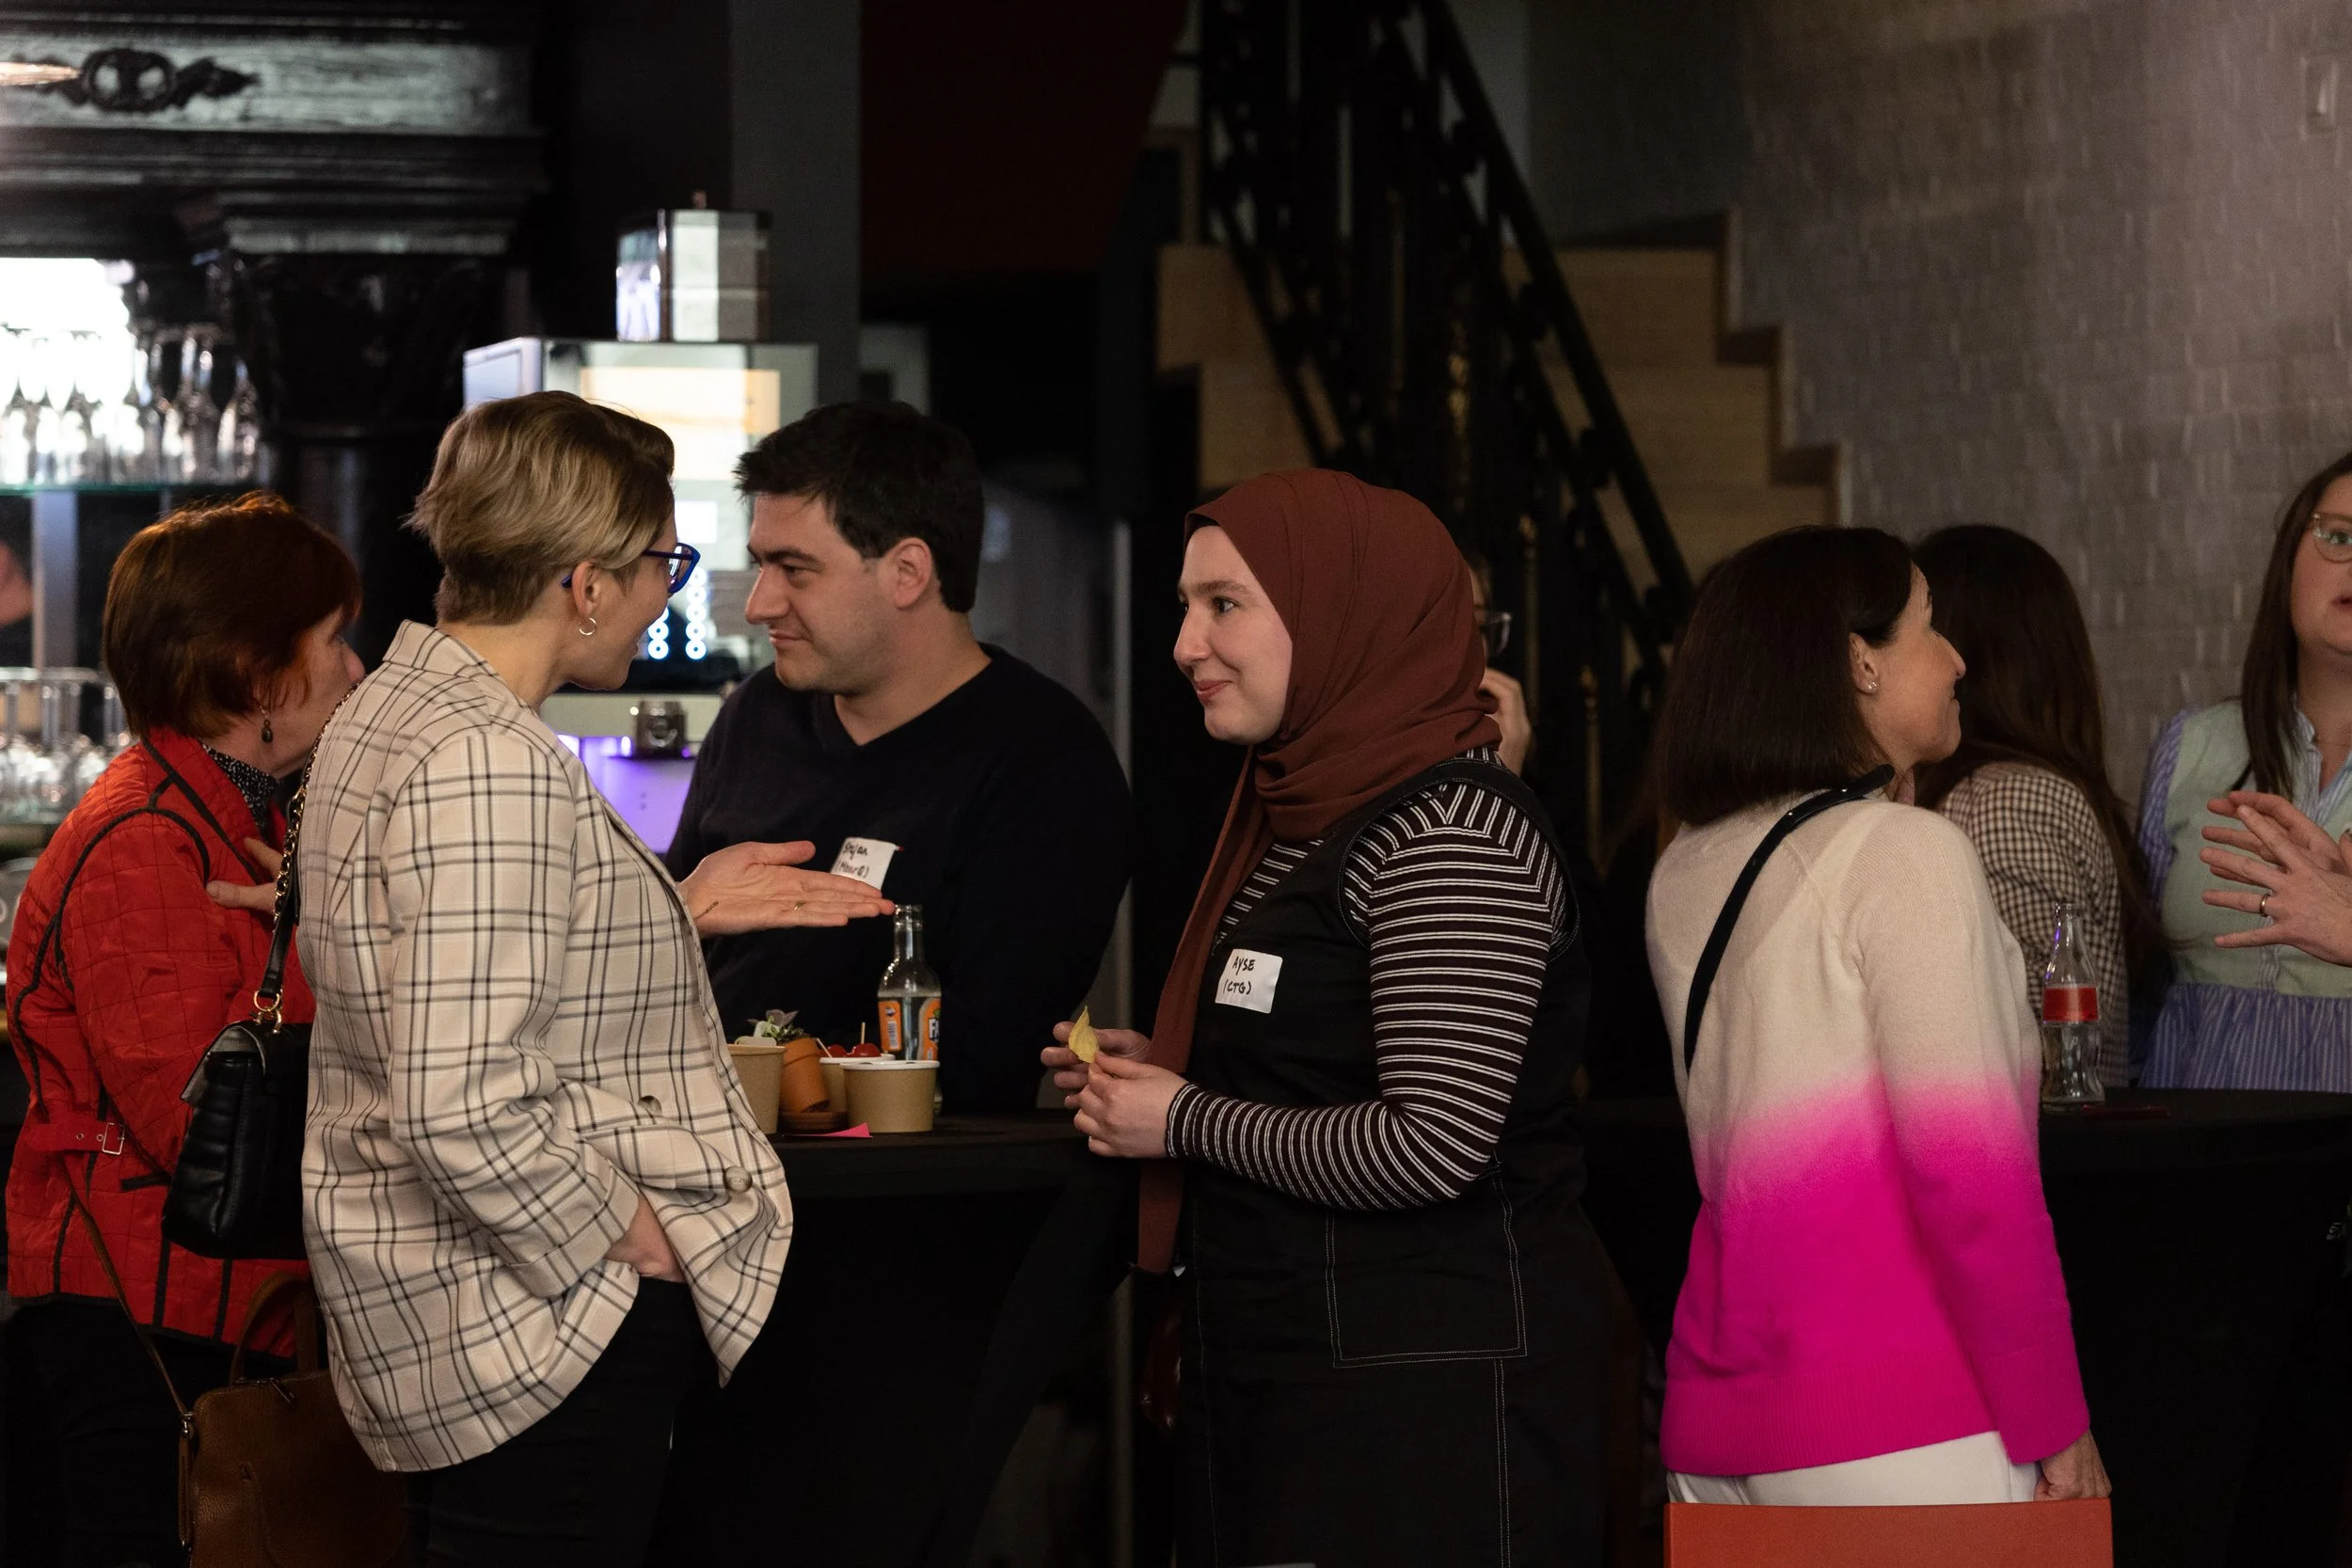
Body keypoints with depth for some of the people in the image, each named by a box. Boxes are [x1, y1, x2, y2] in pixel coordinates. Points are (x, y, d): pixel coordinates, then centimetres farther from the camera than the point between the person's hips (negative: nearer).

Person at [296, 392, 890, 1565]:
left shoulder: (395, 713, 11)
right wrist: (626, 1243, -15)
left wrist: (678, 909, 19)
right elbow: (466, 1107, -28)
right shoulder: (488, 766, -22)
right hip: (535, 1331, -11)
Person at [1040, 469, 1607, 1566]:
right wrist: (1156, 1073, 9)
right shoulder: (1300, 820, 15)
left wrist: (1189, 1121, -13)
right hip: (1276, 1379, 9)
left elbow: (1434, 1146, -24)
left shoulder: (1454, 836, -16)